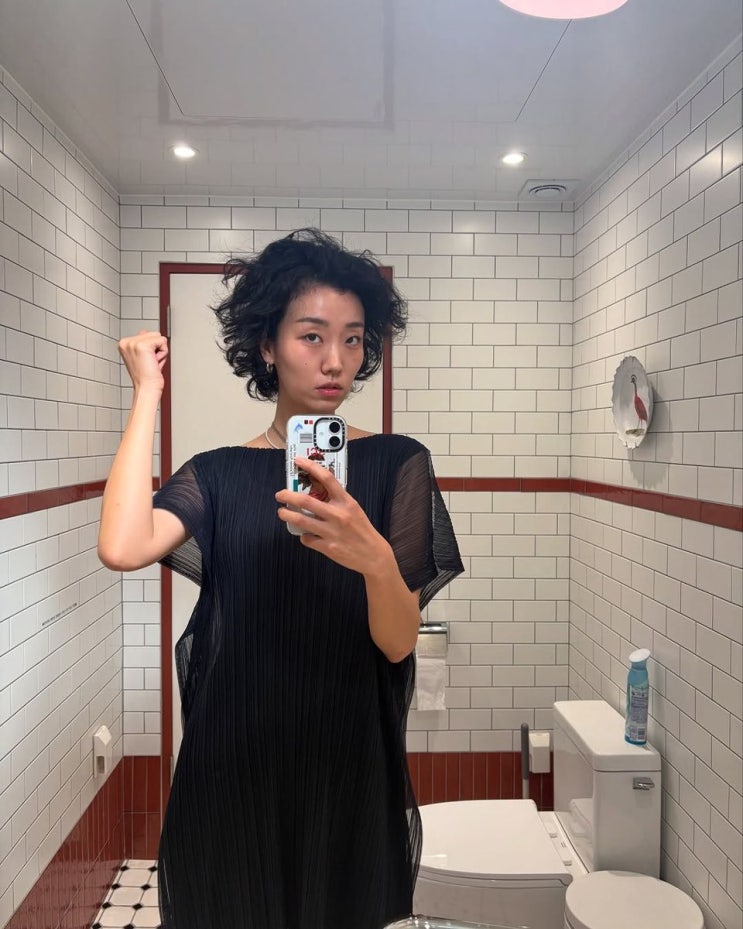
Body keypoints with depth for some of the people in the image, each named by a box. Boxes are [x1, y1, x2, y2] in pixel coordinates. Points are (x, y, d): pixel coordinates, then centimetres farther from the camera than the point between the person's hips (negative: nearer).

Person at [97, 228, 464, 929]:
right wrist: (147, 395, -13)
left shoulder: (396, 462, -7)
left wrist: (373, 556, -35)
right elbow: (121, 549, -22)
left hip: (348, 766, -1)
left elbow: (399, 642, -13)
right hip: (231, 766, 2)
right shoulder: (218, 473, -2)